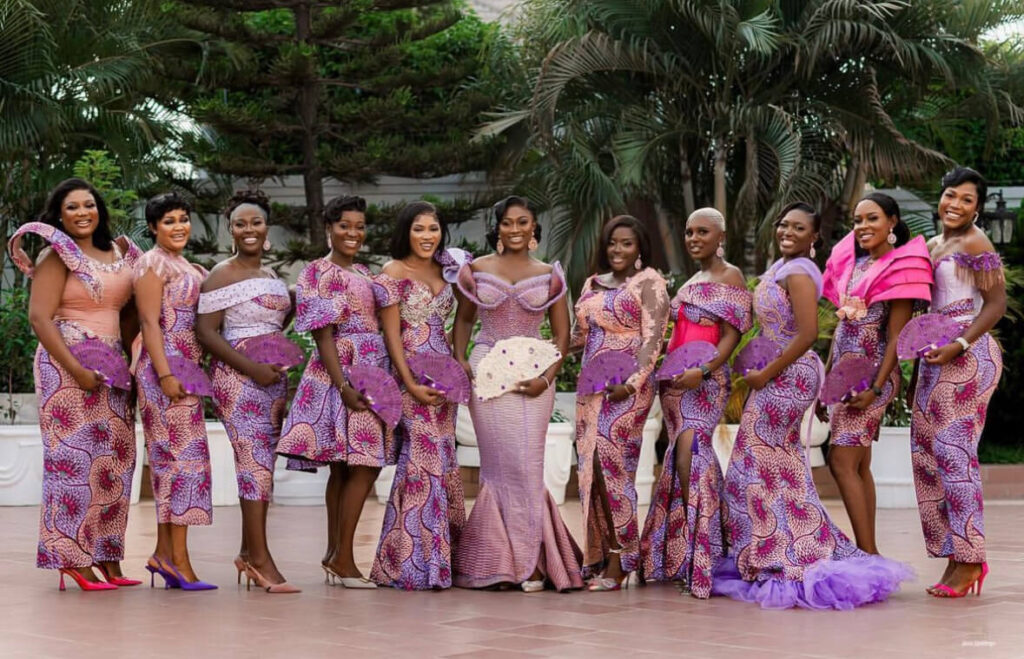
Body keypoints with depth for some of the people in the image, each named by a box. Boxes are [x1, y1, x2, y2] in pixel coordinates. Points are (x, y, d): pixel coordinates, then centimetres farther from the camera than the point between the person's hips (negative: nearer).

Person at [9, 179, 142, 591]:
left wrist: (124, 356, 6)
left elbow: (131, 310, 19)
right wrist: (77, 370, -19)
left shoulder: (119, 251, 13)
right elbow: (40, 318, -13)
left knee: (113, 458, 5)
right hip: (67, 365, -6)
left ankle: (106, 558, 10)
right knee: (74, 455, -7)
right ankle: (74, 560, -5)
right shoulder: (57, 256, -5)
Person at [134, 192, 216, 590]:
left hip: (185, 371, 9)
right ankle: (178, 560, -11)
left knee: (171, 460, 8)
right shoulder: (154, 263, -7)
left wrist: (194, 374, 11)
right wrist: (166, 375, -21)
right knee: (184, 456, -11)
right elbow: (150, 323, -14)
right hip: (166, 369, -9)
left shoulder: (187, 268, 19)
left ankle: (165, 554, 11)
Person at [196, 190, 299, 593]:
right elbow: (205, 332, -12)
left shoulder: (271, 276, 18)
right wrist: (251, 367, -19)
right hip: (238, 376, -7)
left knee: (261, 462, 7)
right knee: (256, 460, -13)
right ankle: (260, 558, -12)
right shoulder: (222, 274, -4)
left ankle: (249, 553, 14)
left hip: (272, 376, 7)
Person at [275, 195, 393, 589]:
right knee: (364, 465, -12)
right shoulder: (318, 273, -6)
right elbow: (323, 335, -13)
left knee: (343, 469, 9)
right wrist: (344, 385, -21)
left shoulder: (364, 273, 19)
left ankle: (334, 557, 13)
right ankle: (343, 559, -9)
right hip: (342, 374, -8)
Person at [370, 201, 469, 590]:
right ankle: (415, 562, -5)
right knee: (424, 458, -10)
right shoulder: (394, 273, -5)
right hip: (413, 375, -7)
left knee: (442, 459, 7)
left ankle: (439, 555, 14)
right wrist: (411, 384, -17)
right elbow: (392, 334, -10)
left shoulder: (442, 270, 15)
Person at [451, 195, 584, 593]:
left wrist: (547, 377, -6)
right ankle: (523, 560, 2)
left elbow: (562, 335, 8)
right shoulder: (476, 270, 6)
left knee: (526, 466, -5)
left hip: (533, 376, 0)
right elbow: (464, 319, 18)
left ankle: (527, 560, 3)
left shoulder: (549, 276, 7)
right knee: (503, 465, -5)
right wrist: (460, 359, 2)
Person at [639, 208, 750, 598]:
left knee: (689, 454, -19)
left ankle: (698, 560, -19)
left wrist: (703, 371, -23)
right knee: (683, 460, 5)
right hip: (675, 380, 8)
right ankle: (680, 558, 7)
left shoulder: (729, 277, -1)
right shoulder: (691, 282, 22)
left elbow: (731, 335, -10)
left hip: (706, 380, -8)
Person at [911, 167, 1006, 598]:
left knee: (953, 451, -10)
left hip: (968, 356, -9)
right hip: (937, 359, 9)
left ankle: (968, 560, -7)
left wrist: (959, 346, -23)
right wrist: (918, 370, 21)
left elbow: (997, 303, -12)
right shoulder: (932, 246, 19)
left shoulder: (973, 244, -7)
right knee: (927, 452, 6)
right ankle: (955, 558, 10)